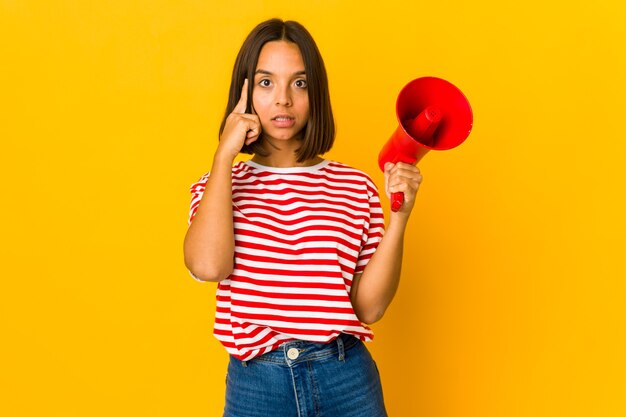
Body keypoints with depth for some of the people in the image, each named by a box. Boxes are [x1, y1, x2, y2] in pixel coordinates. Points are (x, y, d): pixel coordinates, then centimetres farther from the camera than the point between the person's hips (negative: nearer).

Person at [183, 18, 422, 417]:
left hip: (346, 379, 0)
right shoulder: (220, 186, 3)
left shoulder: (356, 186, 1)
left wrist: (399, 215, -13)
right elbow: (207, 265, -18)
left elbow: (369, 306, -3)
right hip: (255, 383, 0)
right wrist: (224, 154, -13)